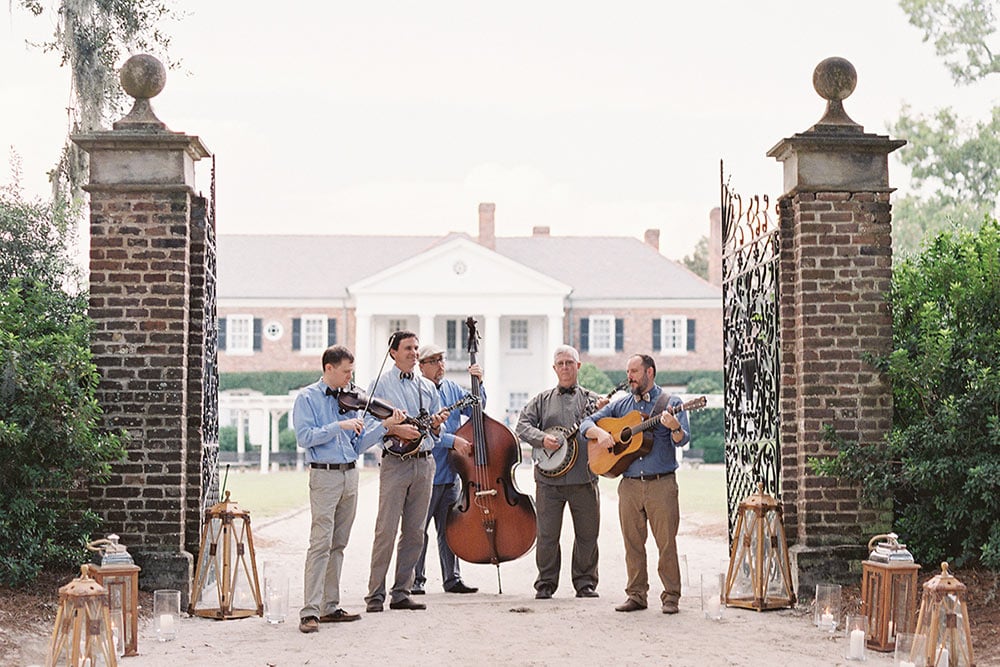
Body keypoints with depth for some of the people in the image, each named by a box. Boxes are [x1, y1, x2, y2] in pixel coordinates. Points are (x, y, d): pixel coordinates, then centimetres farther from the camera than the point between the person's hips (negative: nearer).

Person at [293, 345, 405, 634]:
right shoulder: (307, 398, -1)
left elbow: (359, 443, 13)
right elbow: (304, 437, -14)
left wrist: (386, 425, 1)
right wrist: (339, 426, -16)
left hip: (350, 474, 6)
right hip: (324, 474, -6)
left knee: (338, 544, 9)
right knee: (321, 543, -12)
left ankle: (330, 607, 15)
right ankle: (309, 612, -13)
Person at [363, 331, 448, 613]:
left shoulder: (428, 387, 17)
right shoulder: (381, 384, 3)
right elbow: (369, 423, -4)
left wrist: (436, 425, -2)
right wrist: (397, 429, -18)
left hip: (424, 462, 5)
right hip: (395, 462, -5)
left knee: (414, 533, 5)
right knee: (386, 530, -8)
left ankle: (401, 592, 11)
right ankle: (375, 594, -3)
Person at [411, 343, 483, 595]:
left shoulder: (452, 389, 12)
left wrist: (479, 384, -1)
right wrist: (452, 440, -23)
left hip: (452, 472, 6)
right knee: (418, 529, 1)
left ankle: (452, 579, 18)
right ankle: (416, 580, 9)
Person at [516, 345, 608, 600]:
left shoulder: (592, 399, 10)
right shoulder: (542, 400, 12)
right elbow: (523, 425, 5)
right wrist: (542, 438, -13)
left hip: (584, 477, 0)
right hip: (549, 477, 0)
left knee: (587, 533, 4)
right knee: (547, 534, 2)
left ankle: (585, 583, 15)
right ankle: (546, 584, 11)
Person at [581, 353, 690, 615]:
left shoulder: (670, 403, 3)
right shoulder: (621, 405, 16)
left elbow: (683, 439, -9)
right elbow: (587, 423, 14)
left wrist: (674, 428, -31)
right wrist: (600, 433, -7)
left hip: (661, 484, -4)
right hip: (629, 484, 4)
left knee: (666, 542, -4)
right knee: (632, 542, 6)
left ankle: (671, 596, 3)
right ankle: (637, 595, 14)